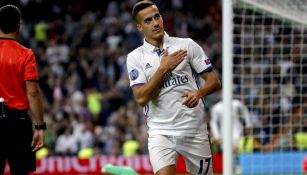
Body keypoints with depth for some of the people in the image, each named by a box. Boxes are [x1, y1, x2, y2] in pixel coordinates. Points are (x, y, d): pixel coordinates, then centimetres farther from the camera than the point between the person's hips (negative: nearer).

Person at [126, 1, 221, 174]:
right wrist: (163, 68, -14)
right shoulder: (135, 57, 2)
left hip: (194, 129, 1)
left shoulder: (187, 45, 3)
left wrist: (198, 93, -19)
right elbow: (141, 98, -10)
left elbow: (214, 81, 2)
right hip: (160, 132, -1)